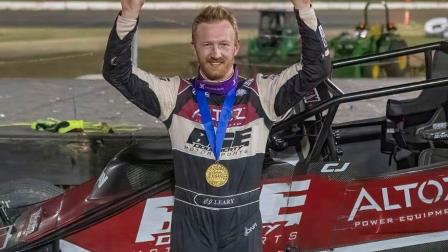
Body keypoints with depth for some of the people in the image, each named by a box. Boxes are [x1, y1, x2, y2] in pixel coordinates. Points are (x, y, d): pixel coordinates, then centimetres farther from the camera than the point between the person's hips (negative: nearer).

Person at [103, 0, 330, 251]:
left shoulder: (261, 94, -3)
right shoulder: (176, 94, -2)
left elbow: (317, 68, -11)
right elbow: (117, 73, -8)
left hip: (243, 222, 0)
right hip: (191, 222, 0)